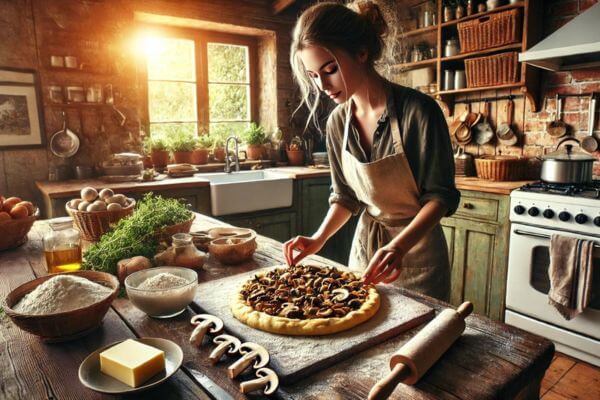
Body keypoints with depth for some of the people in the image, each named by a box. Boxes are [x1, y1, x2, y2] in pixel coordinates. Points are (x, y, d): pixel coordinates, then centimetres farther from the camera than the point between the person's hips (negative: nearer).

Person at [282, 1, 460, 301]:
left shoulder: (418, 111, -21)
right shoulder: (337, 122, -4)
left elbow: (440, 196, -17)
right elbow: (345, 195, 5)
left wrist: (399, 246, -31)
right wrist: (319, 238, -10)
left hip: (416, 251, -4)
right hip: (364, 247, 5)